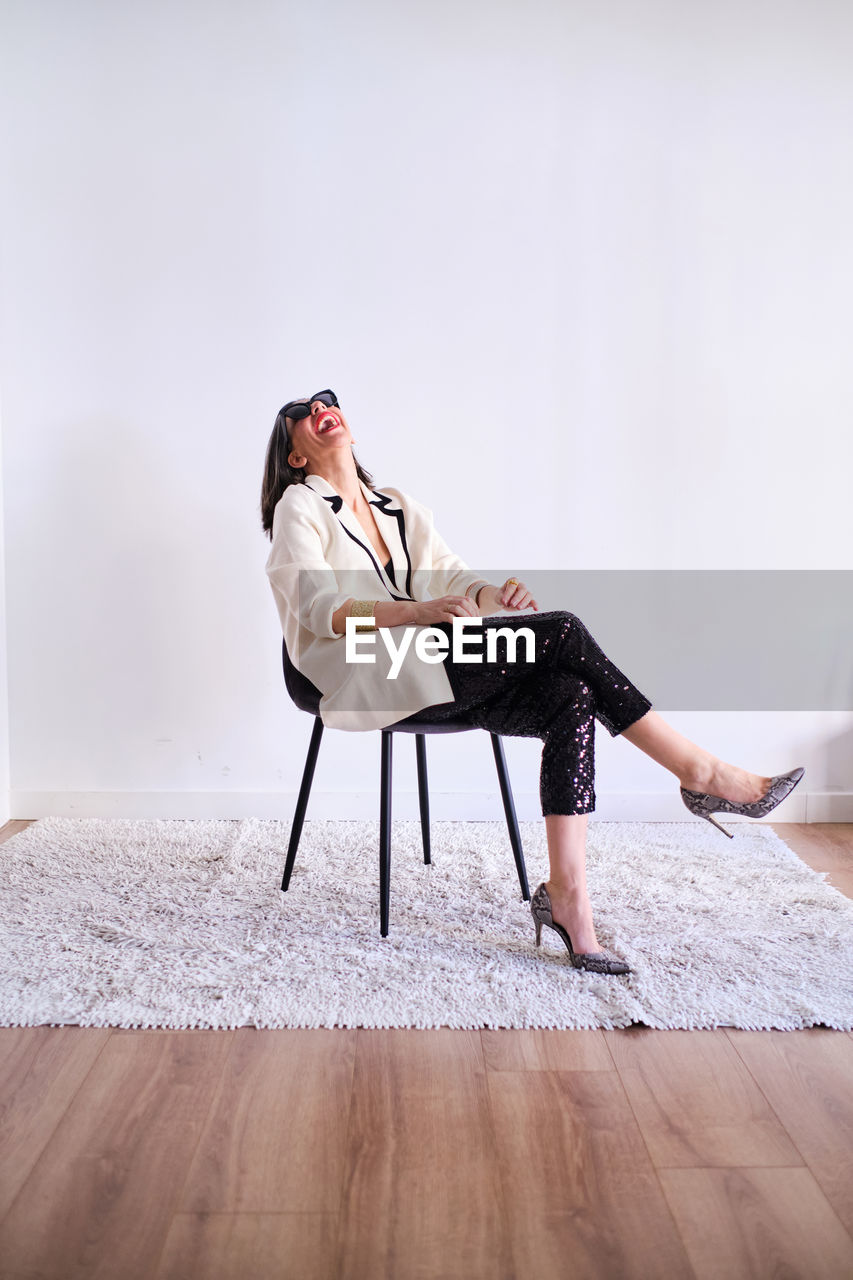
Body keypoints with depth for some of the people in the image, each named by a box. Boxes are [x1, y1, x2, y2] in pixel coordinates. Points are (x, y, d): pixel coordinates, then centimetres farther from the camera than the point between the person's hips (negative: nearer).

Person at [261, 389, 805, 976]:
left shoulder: (401, 508, 25)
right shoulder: (299, 508, 7)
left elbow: (453, 580, 15)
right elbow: (321, 608, -9)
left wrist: (496, 594, -9)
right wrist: (418, 611, -25)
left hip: (430, 670, 6)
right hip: (368, 674, -6)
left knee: (571, 699, -21)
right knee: (562, 632, -21)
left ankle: (567, 894, -21)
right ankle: (699, 771, -13)